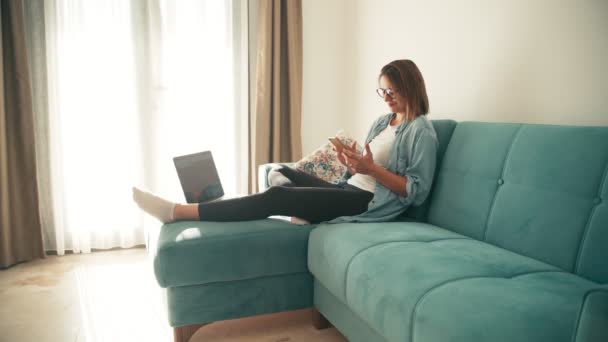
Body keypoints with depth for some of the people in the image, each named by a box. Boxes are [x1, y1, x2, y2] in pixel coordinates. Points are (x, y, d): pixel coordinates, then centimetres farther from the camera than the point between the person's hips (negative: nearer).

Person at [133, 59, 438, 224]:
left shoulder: (422, 132, -5)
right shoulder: (382, 122, 19)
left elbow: (416, 191, -12)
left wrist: (371, 169, -19)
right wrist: (351, 163, -4)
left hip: (370, 203, -9)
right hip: (351, 190, 9)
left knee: (277, 196, -20)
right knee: (282, 173, 2)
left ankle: (178, 212, -19)